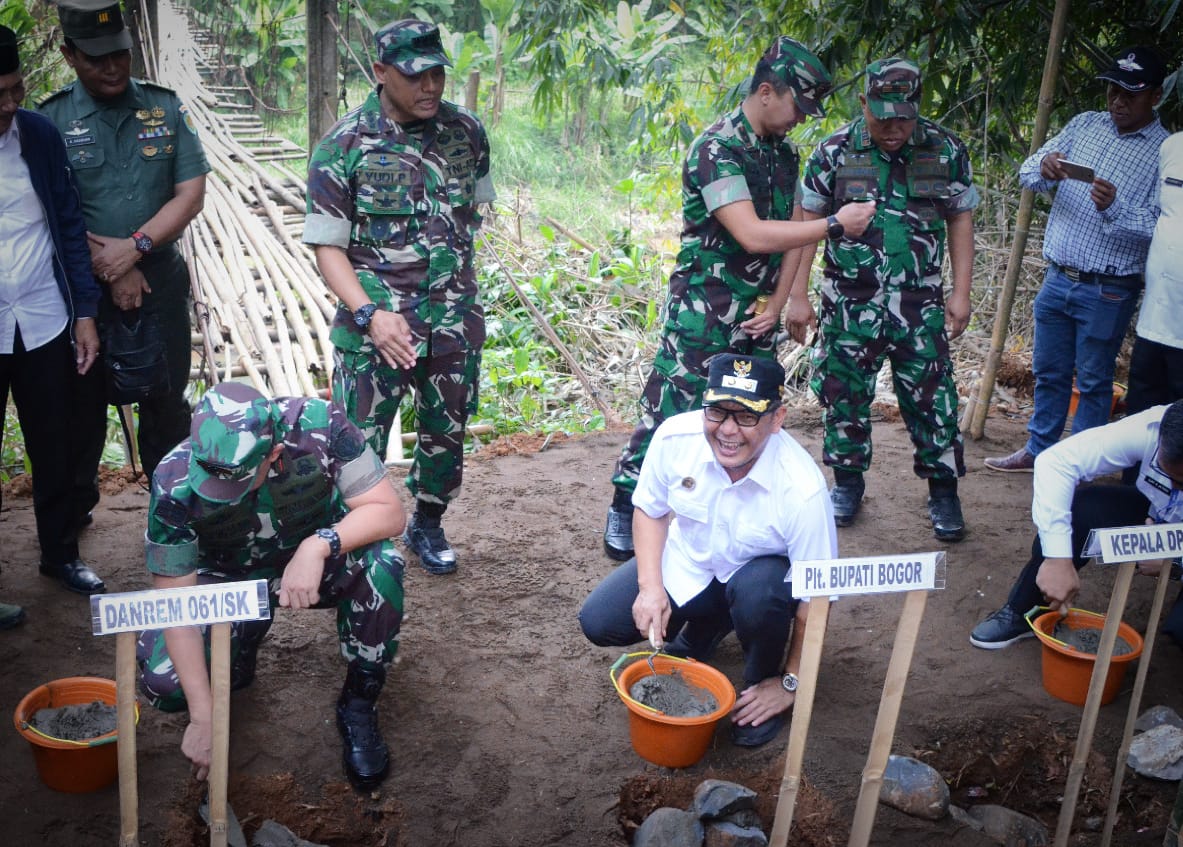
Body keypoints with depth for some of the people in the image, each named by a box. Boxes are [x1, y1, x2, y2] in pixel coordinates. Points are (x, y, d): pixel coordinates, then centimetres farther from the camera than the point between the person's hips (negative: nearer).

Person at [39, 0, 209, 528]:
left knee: (166, 404, 8)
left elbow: (191, 192, -3)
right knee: (83, 402, 12)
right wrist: (109, 269, -13)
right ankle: (73, 510, 29)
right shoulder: (51, 119, -4)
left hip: (161, 281, 1)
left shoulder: (165, 108, 1)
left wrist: (135, 248, -14)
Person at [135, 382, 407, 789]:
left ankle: (358, 706, -10)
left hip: (317, 560, 0)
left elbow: (390, 511, -25)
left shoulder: (319, 424, -31)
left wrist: (319, 545, -43)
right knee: (164, 683, -21)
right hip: (231, 579, 1)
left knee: (380, 566, -34)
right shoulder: (175, 484, -29)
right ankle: (247, 635, 13)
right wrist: (203, 718, -25)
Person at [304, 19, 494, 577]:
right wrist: (369, 314, -21)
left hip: (455, 321, 4)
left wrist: (458, 276, 13)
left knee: (446, 433, 16)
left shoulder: (465, 131, 1)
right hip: (378, 323, -4)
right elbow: (327, 246, -9)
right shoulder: (343, 147, -10)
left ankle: (427, 526, 38)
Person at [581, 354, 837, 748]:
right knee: (599, 622, -11)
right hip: (686, 563, 4)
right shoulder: (675, 436, -25)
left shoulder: (803, 489, -34)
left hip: (760, 571, -3)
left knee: (758, 593, -39)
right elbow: (650, 509, -4)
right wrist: (650, 587, -16)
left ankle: (762, 682, -4)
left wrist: (789, 683, -15)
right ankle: (705, 624, 18)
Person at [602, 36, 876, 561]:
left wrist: (777, 300, 0)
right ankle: (624, 507, 10)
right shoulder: (716, 148, -17)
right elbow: (752, 235, -27)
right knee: (671, 408, -4)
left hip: (758, 311, 8)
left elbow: (791, 232, 11)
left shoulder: (784, 153, 8)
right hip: (702, 312, -8)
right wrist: (836, 224, -19)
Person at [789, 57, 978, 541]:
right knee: (844, 392, 8)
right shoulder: (835, 151, -3)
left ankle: (943, 492, 18)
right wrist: (798, 295, -2)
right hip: (849, 303, 0)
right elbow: (809, 221, 0)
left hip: (920, 303, 0)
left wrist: (961, 293, 1)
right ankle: (848, 482, 27)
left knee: (931, 397, 3)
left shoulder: (946, 151, 0)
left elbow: (961, 219, 6)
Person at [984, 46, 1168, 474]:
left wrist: (1114, 208, -31)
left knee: (1093, 383, 7)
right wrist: (1042, 168, -21)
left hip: (1107, 292, -4)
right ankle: (1038, 450, 30)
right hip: (1057, 278, 5)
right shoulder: (1084, 125, 6)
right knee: (1048, 373, 16)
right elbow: (1027, 175, 3)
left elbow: (1158, 227, -14)